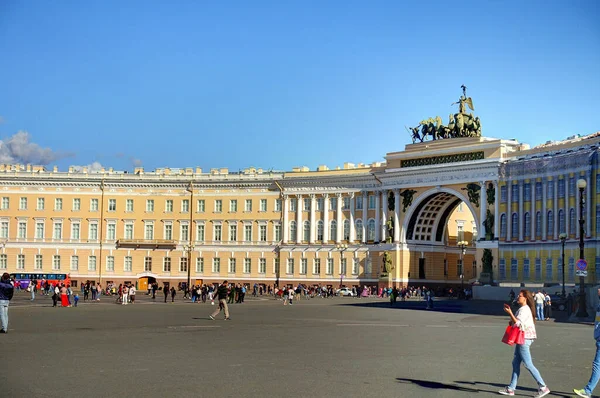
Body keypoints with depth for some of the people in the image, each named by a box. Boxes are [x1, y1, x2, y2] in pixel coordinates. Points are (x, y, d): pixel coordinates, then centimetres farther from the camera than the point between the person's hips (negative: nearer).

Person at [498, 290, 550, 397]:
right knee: (515, 363, 11)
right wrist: (512, 322, 7)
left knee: (528, 364, -7)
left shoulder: (524, 310, -16)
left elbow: (518, 323, -23)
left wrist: (510, 313, -23)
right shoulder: (524, 309, 15)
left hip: (524, 339, -10)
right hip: (522, 339, 10)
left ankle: (543, 387, -3)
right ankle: (511, 388, 15)